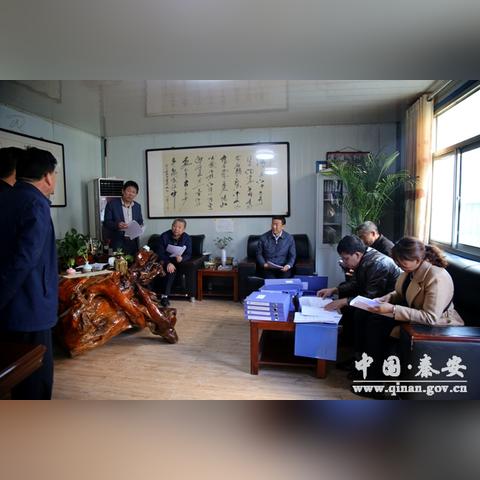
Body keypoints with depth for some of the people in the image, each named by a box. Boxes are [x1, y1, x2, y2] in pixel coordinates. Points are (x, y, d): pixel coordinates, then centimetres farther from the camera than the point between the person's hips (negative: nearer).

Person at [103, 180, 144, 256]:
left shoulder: (137, 206, 10)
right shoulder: (112, 204, -3)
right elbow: (106, 222, -5)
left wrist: (140, 227, -6)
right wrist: (117, 225, -24)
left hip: (133, 243, 4)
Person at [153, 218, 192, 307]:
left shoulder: (187, 238, -6)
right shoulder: (164, 236, -10)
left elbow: (188, 255, -8)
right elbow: (159, 253, -14)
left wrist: (182, 258, -32)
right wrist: (168, 263, -31)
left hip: (177, 261, 1)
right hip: (164, 260, 0)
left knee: (172, 269, -32)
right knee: (170, 268, -33)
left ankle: (164, 296, -31)